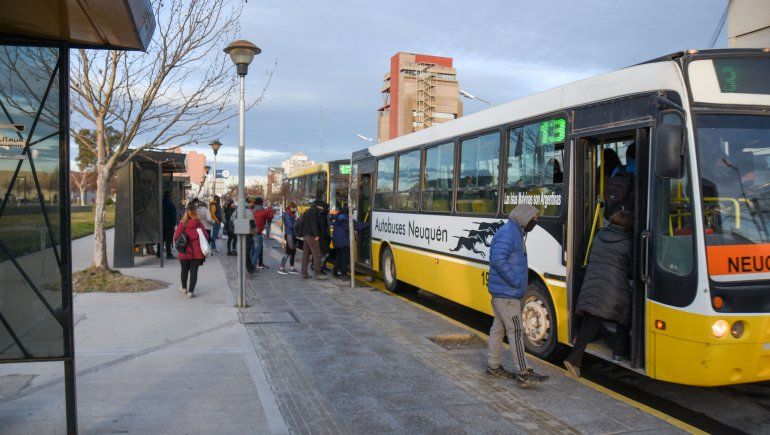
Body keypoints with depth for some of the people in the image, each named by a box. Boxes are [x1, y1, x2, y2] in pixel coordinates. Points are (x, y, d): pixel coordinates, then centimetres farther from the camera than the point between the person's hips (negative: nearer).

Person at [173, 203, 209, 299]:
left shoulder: (182, 224, -8)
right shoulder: (199, 224, -8)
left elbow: (175, 237, -8)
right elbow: (206, 237, -7)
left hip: (184, 252, 1)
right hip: (197, 253, -1)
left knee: (184, 270, 20)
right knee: (194, 271, 3)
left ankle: (184, 288, 37)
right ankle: (190, 292, -4)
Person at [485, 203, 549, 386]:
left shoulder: (514, 233, 15)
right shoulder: (508, 233, -17)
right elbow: (498, 260, -26)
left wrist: (517, 283, 10)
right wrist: (515, 281, -21)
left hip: (501, 293, 10)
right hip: (507, 294, -10)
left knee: (498, 328, 15)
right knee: (515, 331, -7)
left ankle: (493, 366, 24)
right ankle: (524, 374, -4)